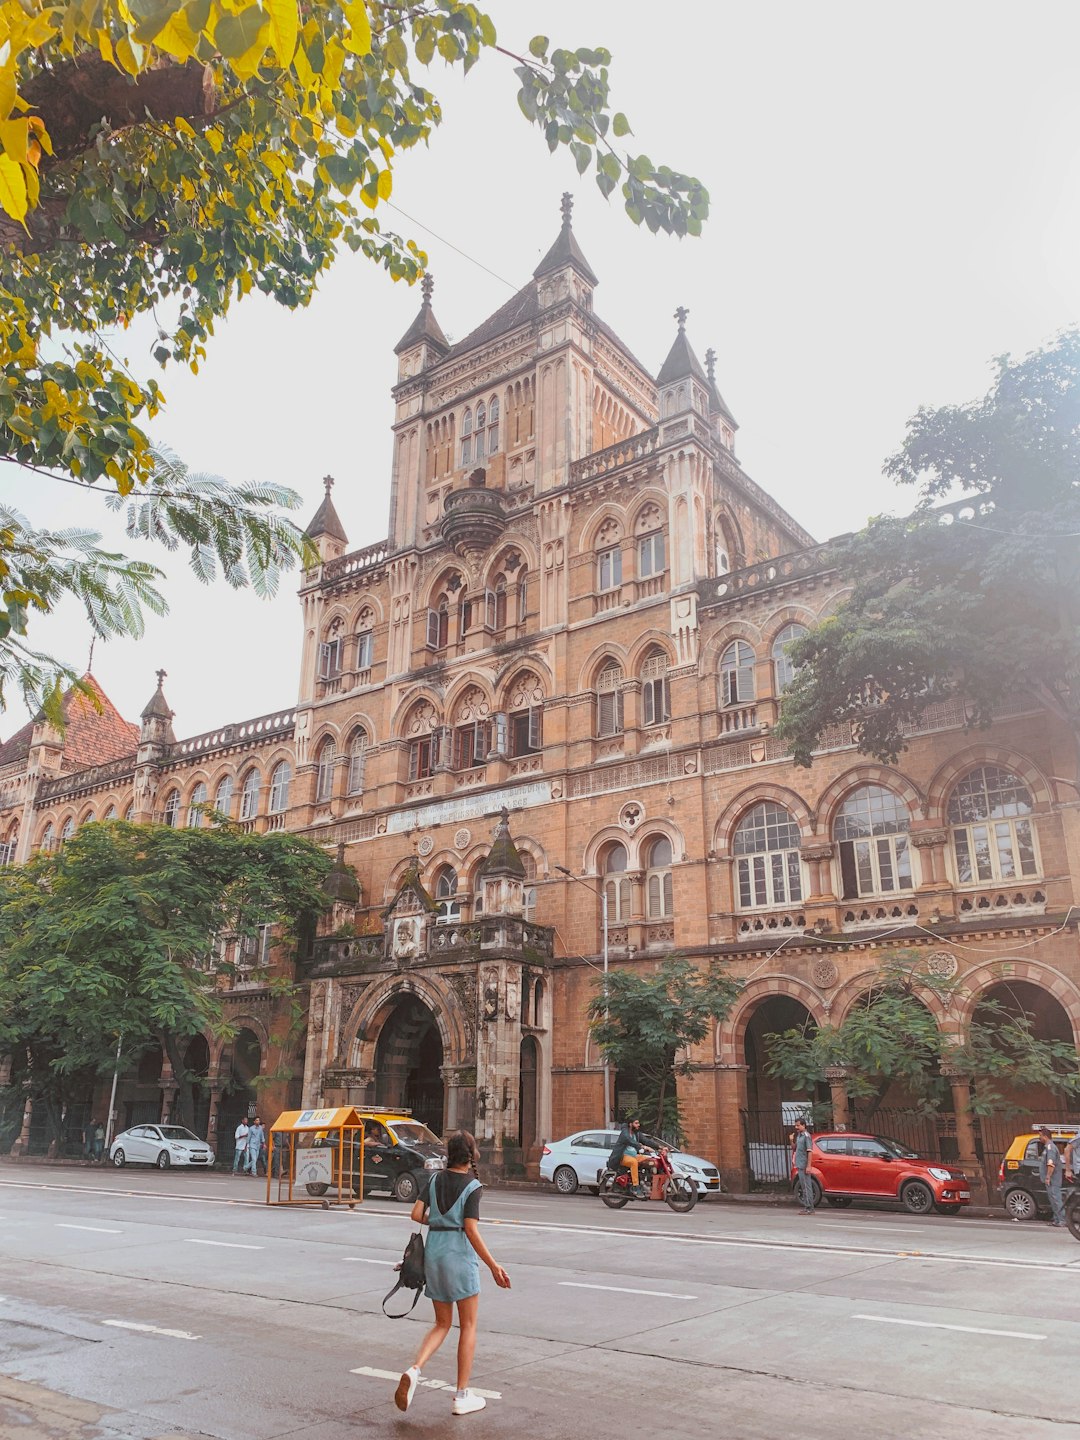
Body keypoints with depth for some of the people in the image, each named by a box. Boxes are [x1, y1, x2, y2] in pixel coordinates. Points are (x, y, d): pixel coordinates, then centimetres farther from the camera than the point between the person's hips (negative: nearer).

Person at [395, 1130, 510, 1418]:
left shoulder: (436, 1179, 3)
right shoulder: (472, 1186, -12)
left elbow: (417, 1215, 0)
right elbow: (471, 1230, -18)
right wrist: (493, 1266, -14)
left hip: (433, 1254, 5)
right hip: (460, 1255, -5)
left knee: (442, 1324, 17)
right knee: (468, 1326, 10)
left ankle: (414, 1370, -5)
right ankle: (462, 1396, 14)